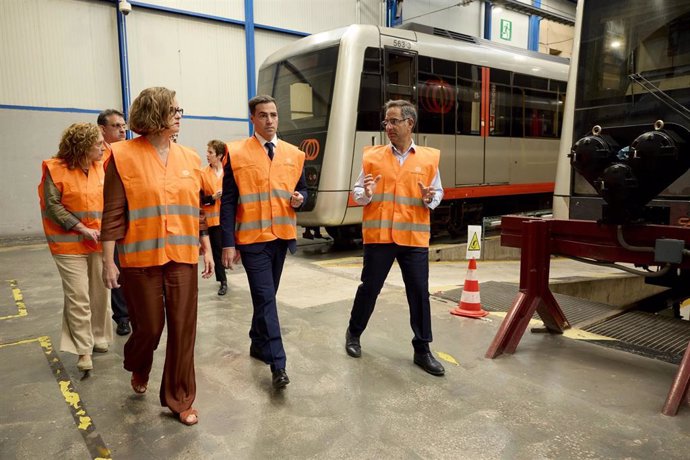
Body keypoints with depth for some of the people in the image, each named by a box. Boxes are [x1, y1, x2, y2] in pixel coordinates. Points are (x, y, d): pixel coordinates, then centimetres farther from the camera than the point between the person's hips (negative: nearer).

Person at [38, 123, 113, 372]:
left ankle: (98, 338, 28)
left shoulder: (100, 167, 7)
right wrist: (83, 229, -15)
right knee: (78, 298, -3)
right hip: (70, 244, -5)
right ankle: (83, 350, 8)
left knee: (100, 293, 11)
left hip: (99, 242, 5)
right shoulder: (57, 169, -9)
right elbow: (53, 206, -11)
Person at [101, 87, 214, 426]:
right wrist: (108, 261, -7)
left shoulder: (189, 157, 6)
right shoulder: (123, 156, -6)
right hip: (141, 258, -3)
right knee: (149, 327, 10)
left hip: (182, 257, 3)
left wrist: (206, 249, 11)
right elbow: (113, 214, -6)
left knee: (183, 329, 5)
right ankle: (138, 369, 46)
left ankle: (180, 400, 23)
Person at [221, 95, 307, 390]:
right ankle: (278, 365, -3)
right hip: (251, 238, -4)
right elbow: (228, 201, -5)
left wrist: (300, 199, -9)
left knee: (267, 296, 17)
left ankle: (258, 344, 36)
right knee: (265, 298, -6)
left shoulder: (294, 154, 8)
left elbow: (302, 188, 17)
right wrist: (228, 243, -11)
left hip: (282, 236, 4)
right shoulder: (236, 154, -3)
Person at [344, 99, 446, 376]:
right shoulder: (373, 156, 2)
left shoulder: (429, 158, 4)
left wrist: (430, 199, -11)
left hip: (414, 238, 1)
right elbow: (356, 193, 6)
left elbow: (438, 192, 12)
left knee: (419, 293, 4)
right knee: (369, 288, 10)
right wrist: (365, 194, -16)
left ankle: (422, 349, 19)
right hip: (378, 236, 0)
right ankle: (354, 333, 33)